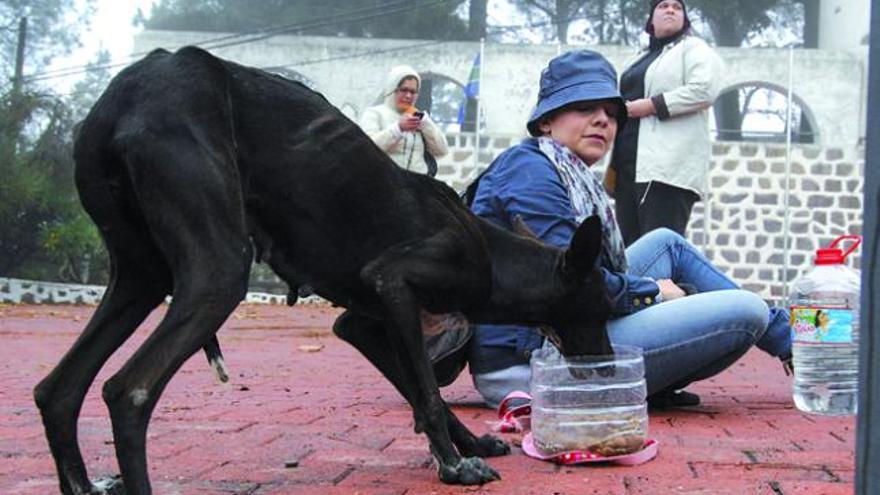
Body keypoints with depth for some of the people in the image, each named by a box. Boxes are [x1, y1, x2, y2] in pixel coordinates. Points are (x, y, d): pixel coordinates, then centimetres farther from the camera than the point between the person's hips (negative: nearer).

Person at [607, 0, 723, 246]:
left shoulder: (694, 49, 5)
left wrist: (650, 105, -13)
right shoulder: (642, 59, 29)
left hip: (669, 167, -8)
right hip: (630, 166, 8)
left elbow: (704, 90, -13)